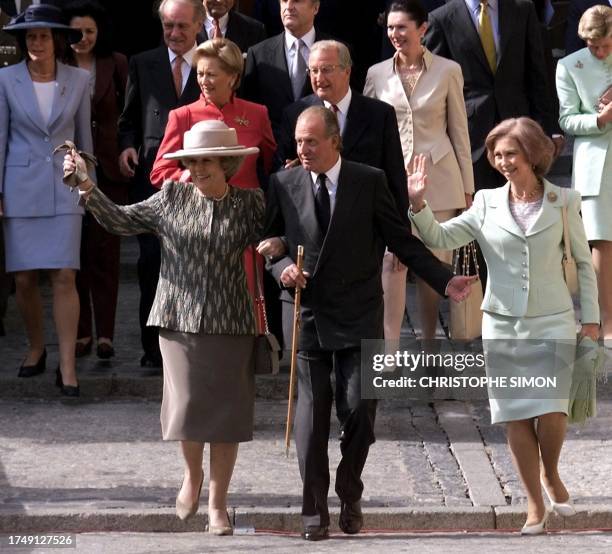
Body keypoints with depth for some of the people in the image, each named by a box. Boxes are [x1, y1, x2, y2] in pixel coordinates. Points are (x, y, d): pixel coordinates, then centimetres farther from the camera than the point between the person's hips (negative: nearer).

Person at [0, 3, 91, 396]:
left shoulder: (78, 80, 2)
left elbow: (83, 136, 10)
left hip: (64, 190, 0)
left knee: (64, 277, -8)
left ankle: (68, 366, -7)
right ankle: (36, 348, 24)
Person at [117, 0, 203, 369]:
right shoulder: (142, 65, 10)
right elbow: (130, 119, 15)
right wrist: (127, 146, -4)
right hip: (152, 176, 1)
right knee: (152, 262, -3)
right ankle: (154, 347, 1)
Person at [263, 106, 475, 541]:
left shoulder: (369, 182, -2)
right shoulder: (284, 184, 2)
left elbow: (402, 240, 1)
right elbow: (268, 240, 11)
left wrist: (445, 280, -5)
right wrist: (281, 267, -11)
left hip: (359, 316, -1)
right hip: (307, 314, 1)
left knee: (359, 408, -5)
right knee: (312, 412, 1)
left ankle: (350, 492, 19)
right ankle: (314, 509, 9)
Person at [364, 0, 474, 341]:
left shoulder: (447, 71, 2)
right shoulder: (377, 74, 6)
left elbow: (459, 132, 6)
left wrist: (467, 189, 6)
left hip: (437, 178, -1)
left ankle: (428, 344, 17)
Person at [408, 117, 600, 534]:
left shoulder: (564, 202, 0)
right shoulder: (487, 204, 2)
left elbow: (583, 263, 6)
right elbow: (439, 238, -2)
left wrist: (591, 318, 2)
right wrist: (419, 204, -18)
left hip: (552, 324, -2)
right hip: (502, 326, 2)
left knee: (552, 413, -12)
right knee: (517, 417, 3)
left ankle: (551, 474, 18)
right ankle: (535, 504, 15)